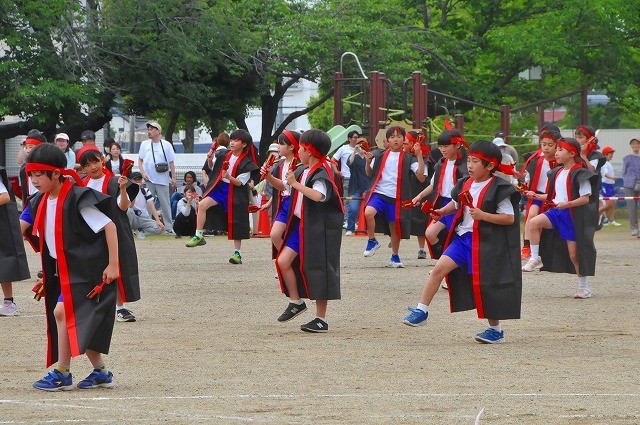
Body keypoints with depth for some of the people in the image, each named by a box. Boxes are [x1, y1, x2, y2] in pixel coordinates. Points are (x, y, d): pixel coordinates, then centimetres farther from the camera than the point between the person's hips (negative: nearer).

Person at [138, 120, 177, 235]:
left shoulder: (166, 145, 3)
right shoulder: (144, 144, 9)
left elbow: (171, 163, 3)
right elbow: (140, 160, 12)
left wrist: (173, 178, -1)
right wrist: (143, 173, -2)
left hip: (162, 180, -2)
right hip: (148, 179, 2)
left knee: (165, 204, -2)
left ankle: (169, 227, 2)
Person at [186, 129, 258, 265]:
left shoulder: (246, 163, -11)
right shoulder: (224, 155, 2)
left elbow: (240, 182, -13)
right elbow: (214, 169, 16)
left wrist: (229, 177, -30)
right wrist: (210, 161, -4)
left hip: (235, 193, -4)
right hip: (220, 187, 4)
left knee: (236, 222, 2)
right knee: (202, 204, -20)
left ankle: (237, 253, 15)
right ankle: (199, 236, -12)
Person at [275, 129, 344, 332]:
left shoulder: (322, 174, -16)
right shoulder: (302, 171, 11)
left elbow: (319, 195, -37)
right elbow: (285, 185, 32)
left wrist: (296, 184, -33)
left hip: (318, 229, -8)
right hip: (301, 225, 8)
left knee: (317, 270, -4)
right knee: (283, 261, -2)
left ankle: (321, 319, 3)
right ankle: (296, 302, 15)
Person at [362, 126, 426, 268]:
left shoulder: (408, 159, 2)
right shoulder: (381, 156, 8)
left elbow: (421, 176, -9)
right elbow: (369, 174, 18)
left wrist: (419, 156, -16)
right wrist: (368, 161, -2)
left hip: (396, 197, -1)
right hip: (379, 193, 1)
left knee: (395, 227, 6)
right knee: (368, 212, -27)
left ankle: (395, 257, 24)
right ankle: (372, 241, -4)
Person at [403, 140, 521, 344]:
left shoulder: (498, 189, -11)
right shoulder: (465, 185, 8)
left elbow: (510, 218, -14)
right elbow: (456, 204, 27)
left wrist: (483, 215, -23)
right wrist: (442, 211, 7)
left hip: (485, 243, -6)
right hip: (463, 237, 6)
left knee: (485, 285, 0)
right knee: (439, 268, -9)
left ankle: (495, 329, 14)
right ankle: (421, 311, -1)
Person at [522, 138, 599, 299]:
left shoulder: (580, 174, -10)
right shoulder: (557, 173, 13)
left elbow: (585, 198, -13)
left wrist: (567, 204, -25)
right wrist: (539, 197, 9)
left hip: (573, 215, -6)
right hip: (556, 212, 6)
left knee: (574, 254, -1)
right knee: (533, 222, -22)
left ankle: (583, 286, 14)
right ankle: (535, 259, -12)